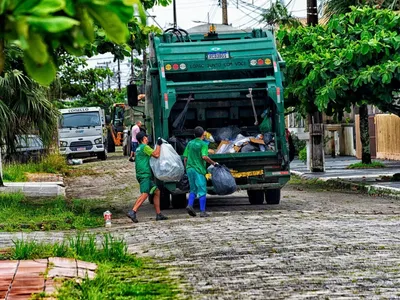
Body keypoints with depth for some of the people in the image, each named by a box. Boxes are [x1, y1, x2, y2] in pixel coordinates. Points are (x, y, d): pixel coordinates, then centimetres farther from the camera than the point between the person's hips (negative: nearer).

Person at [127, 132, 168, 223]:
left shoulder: (139, 148, 23)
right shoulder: (144, 147, -8)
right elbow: (156, 155, -14)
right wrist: (158, 145, -2)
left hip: (146, 175, 10)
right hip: (144, 174, -10)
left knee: (156, 191, 13)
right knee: (144, 194, -19)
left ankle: (158, 214, 12)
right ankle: (132, 212, -30)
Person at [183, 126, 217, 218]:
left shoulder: (190, 143, 12)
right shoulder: (203, 144, -7)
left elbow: (185, 158, 12)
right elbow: (204, 157, -21)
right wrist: (213, 163, -10)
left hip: (189, 169, 6)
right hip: (199, 169, -6)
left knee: (193, 189, 15)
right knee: (202, 191, 0)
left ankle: (189, 205, -6)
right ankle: (202, 211, -2)